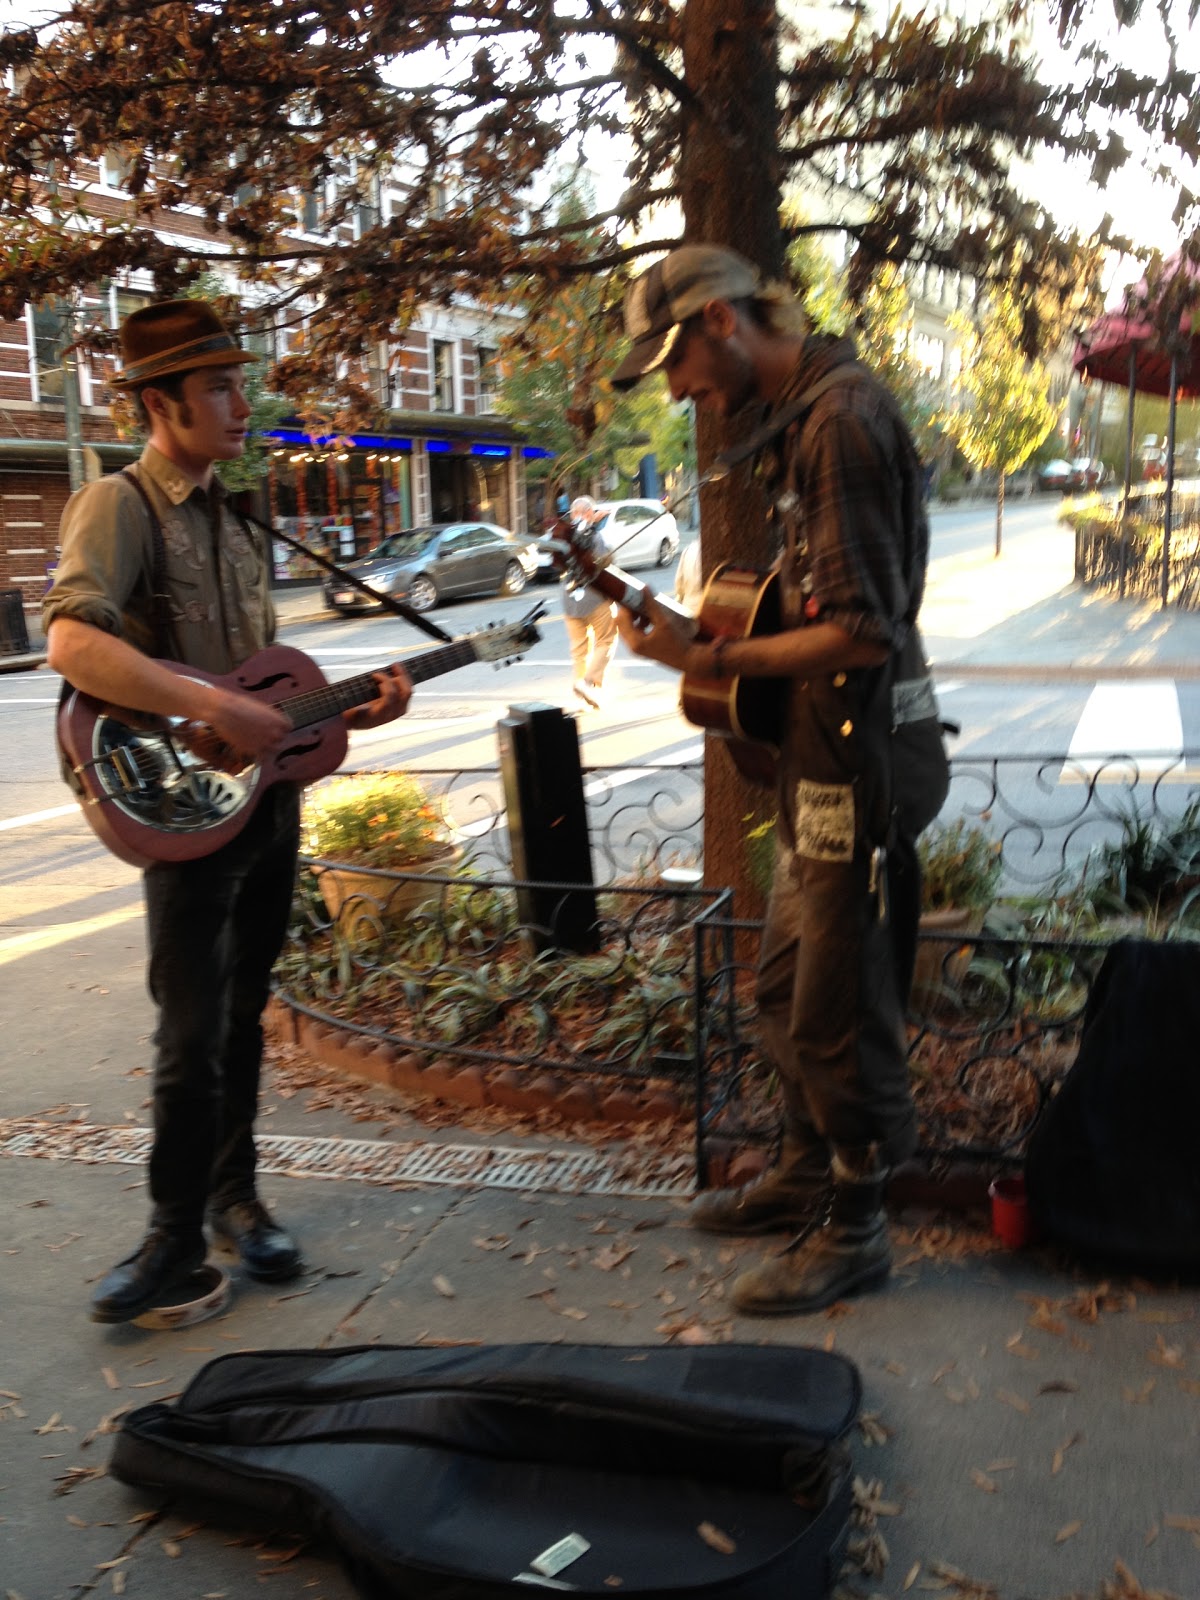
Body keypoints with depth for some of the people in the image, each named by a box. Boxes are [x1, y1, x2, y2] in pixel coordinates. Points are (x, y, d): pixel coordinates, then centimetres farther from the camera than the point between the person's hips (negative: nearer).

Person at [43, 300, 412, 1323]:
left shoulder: (231, 521, 16)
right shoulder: (120, 506, -9)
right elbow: (73, 641, -26)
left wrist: (352, 709, 4)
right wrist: (218, 711, -31)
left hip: (269, 797, 7)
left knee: (241, 1014, 14)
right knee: (192, 1035, -4)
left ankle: (234, 1195, 27)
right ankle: (176, 1234, 11)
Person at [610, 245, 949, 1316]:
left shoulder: (842, 417, -19)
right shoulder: (801, 415, 13)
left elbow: (862, 632, -24)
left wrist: (711, 662, -20)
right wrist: (734, 619, 10)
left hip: (863, 753, -10)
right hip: (820, 750, 10)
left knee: (840, 1005, 2)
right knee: (786, 985, 21)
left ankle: (854, 1226, 19)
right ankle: (809, 1172, 38)